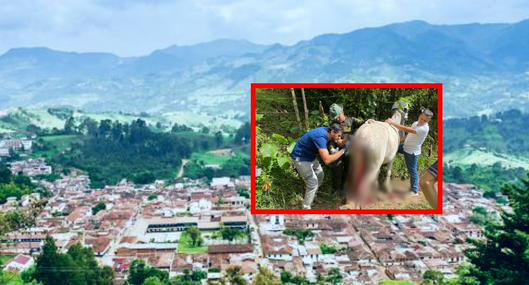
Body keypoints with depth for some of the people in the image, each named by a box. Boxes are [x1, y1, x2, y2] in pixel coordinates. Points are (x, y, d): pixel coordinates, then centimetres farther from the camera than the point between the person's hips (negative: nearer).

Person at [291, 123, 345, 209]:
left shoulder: (327, 133, -7)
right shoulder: (321, 137, -35)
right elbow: (327, 160, -43)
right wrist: (342, 151, -32)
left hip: (310, 156, 10)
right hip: (300, 158, -10)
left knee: (320, 175, 21)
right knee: (313, 183, -9)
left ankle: (313, 195, 42)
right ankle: (306, 208, 3)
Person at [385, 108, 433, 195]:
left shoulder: (424, 129, -28)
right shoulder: (415, 123, 1)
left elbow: (407, 130, -36)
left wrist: (393, 123, -36)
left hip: (412, 152, -8)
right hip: (405, 147, 8)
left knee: (413, 170, 2)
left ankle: (415, 191, 15)